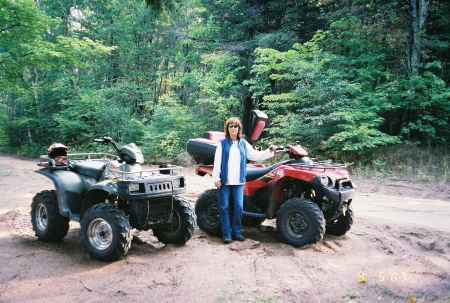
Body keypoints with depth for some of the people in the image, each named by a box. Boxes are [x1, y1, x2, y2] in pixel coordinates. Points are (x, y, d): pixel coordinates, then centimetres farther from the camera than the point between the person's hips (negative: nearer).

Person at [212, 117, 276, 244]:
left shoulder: (243, 144, 12)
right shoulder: (222, 143, 2)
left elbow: (255, 155, 8)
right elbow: (217, 162, -2)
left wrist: (269, 151, -3)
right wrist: (216, 178, -7)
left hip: (238, 181, 3)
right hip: (224, 181, -2)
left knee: (239, 207, -1)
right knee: (224, 207, 1)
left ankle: (236, 232, 14)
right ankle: (227, 234, 9)